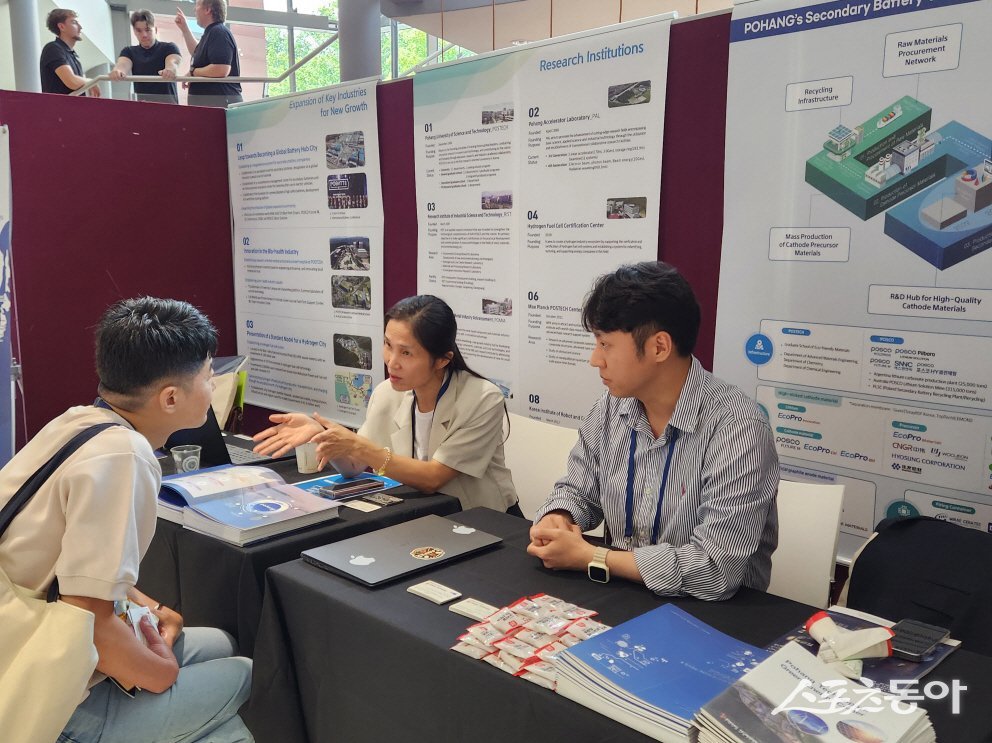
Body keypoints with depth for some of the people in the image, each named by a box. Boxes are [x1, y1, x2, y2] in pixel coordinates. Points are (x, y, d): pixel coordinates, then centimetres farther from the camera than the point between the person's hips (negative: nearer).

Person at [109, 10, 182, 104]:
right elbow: (123, 64, -8)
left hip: (167, 103, -2)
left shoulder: (168, 48, 6)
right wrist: (118, 71, -34)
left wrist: (170, 70, -42)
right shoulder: (129, 51, 14)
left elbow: (173, 63, -16)